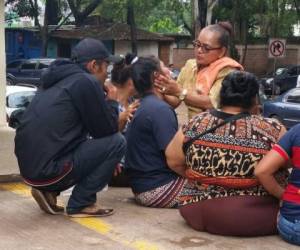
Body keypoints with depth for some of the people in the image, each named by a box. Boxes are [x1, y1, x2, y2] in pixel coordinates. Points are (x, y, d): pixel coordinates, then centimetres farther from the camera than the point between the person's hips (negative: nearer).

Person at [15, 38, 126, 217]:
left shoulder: (60, 80, 19)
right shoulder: (86, 82, -9)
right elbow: (108, 130, -4)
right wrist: (112, 102, 13)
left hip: (30, 165, 9)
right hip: (48, 168, -9)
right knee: (117, 142, -5)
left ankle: (48, 191, 14)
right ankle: (81, 203, 0)